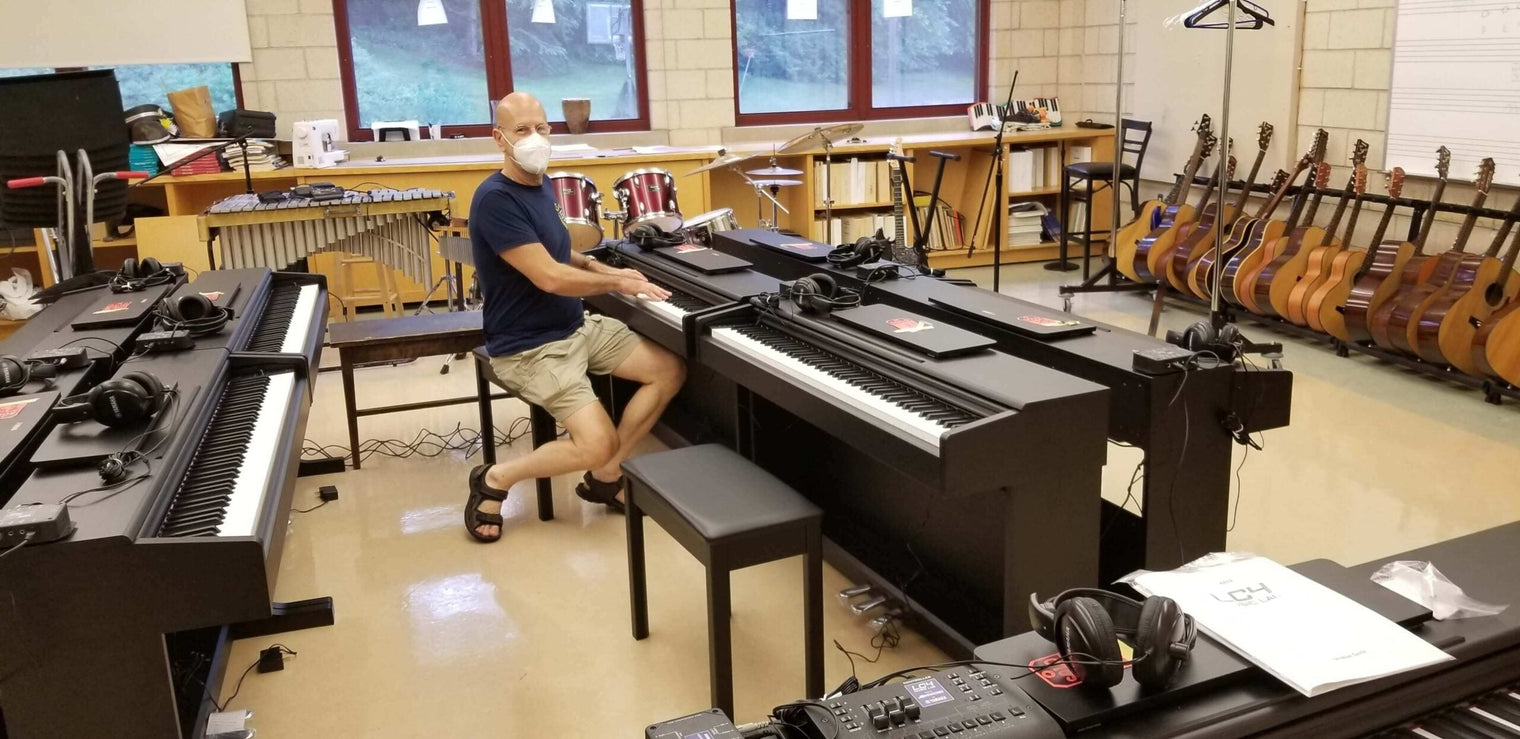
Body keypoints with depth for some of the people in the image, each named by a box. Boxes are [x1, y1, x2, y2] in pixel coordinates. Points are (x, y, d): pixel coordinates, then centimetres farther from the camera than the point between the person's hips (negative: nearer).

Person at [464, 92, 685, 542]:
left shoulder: (541, 183, 7)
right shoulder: (495, 199, -22)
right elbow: (549, 277, -25)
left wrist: (597, 267, 6)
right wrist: (617, 282, -12)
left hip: (577, 327, 10)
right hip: (529, 348, -9)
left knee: (671, 370, 4)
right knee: (597, 444, -23)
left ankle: (605, 478, 14)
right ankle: (495, 480, 2)